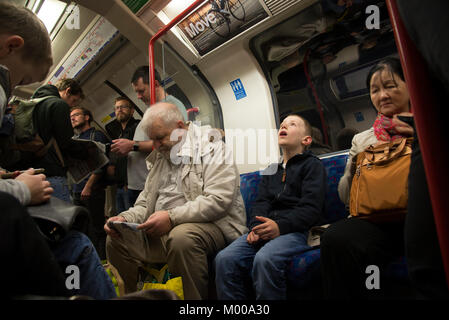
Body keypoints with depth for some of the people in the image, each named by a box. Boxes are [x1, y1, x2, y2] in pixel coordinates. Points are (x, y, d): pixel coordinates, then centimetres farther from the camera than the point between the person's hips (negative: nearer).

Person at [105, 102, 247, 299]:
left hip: (212, 225, -7)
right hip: (161, 230, 7)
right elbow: (145, 203, 21)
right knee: (115, 239, -5)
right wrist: (125, 218, 0)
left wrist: (172, 217, -24)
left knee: (182, 237, -37)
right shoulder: (159, 157, 19)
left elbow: (219, 200, -19)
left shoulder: (210, 145, -6)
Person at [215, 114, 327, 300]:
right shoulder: (272, 169, 28)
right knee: (224, 258, -21)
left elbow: (311, 208, -4)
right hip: (264, 229, 5)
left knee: (265, 259, -35)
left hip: (295, 230, -5)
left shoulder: (313, 164, 10)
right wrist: (256, 227, -5)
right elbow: (261, 202, 17)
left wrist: (280, 226, -19)